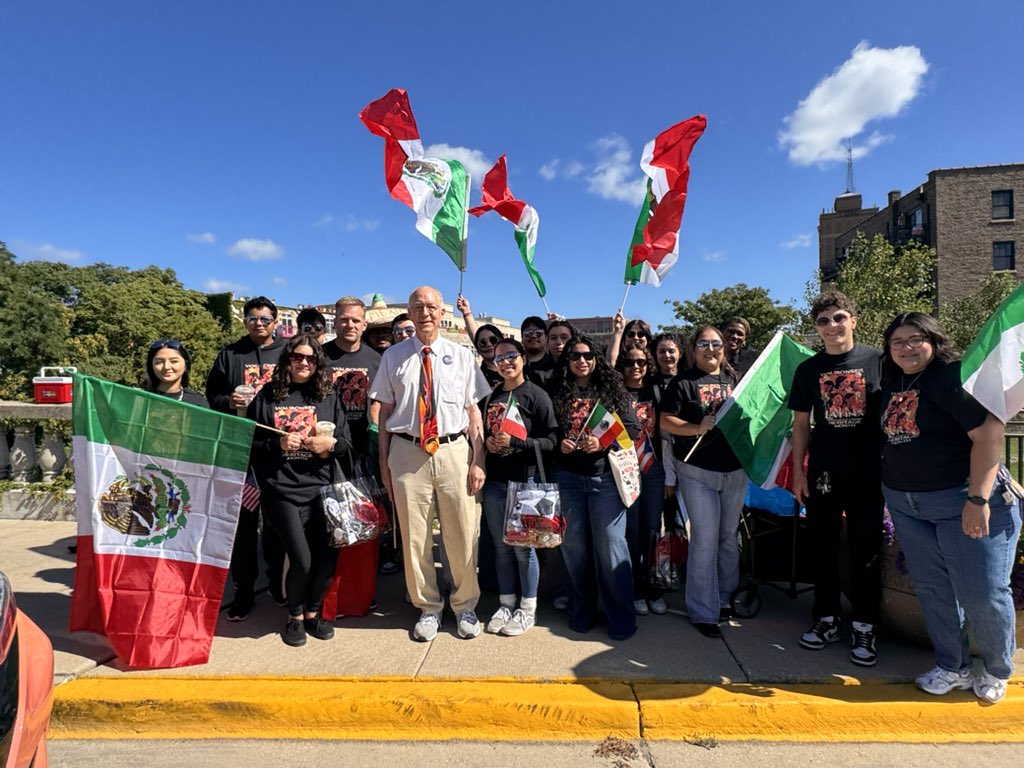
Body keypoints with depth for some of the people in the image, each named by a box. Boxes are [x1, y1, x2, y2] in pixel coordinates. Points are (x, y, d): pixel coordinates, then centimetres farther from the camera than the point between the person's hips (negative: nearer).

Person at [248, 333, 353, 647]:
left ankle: (312, 612, 25)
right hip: (282, 490, -2)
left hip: (320, 488, 3)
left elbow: (346, 443, 10)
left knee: (329, 555, -5)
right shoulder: (268, 397, 5)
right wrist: (278, 444, -11)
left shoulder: (329, 397, 10)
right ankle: (294, 615, 20)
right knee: (302, 559, -11)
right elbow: (251, 444, 6)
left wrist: (331, 444, -11)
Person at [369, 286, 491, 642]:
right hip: (407, 452, 0)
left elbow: (473, 411, 4)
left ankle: (465, 606, 30)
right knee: (414, 536, 9)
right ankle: (428, 608, 30)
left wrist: (478, 461, -2)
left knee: (463, 534, 8)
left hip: (454, 450, 0)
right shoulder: (393, 356, 6)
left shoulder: (461, 355, 6)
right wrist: (384, 461, 4)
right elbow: (385, 411, 7)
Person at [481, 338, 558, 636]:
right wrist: (487, 442, 0)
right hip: (494, 480, 5)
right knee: (501, 545, 12)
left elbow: (550, 440, -10)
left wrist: (515, 442, -20)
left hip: (524, 480, -5)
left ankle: (528, 608, 19)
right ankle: (506, 603, 27)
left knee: (523, 546, 3)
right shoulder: (491, 396, 11)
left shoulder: (537, 395, -5)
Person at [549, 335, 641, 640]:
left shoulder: (612, 390, 5)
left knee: (610, 543, -3)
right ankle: (581, 612, 24)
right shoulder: (557, 393, 8)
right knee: (573, 544, 8)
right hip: (567, 477, 2)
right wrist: (558, 444, -10)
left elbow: (633, 429, 0)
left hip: (605, 476, -2)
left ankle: (621, 616, 10)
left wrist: (603, 443, -14)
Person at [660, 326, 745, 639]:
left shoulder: (734, 379, 11)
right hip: (698, 472, -5)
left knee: (729, 536, 14)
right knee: (705, 540, -3)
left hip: (735, 469, 5)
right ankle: (703, 612, 8)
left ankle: (725, 597, 32)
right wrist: (697, 428, -22)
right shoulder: (684, 382, -2)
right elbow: (666, 421, -8)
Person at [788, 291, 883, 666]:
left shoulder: (877, 360, -1)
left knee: (866, 550, 5)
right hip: (822, 472, 2)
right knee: (823, 549, 11)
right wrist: (798, 472, 3)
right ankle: (827, 618, 26)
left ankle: (864, 627, 20)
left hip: (867, 471, -2)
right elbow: (801, 424, 7)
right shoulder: (808, 369, 5)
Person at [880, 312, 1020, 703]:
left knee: (982, 593, 3)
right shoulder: (892, 383, 8)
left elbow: (989, 432, -20)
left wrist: (978, 498, -24)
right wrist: (893, 489, 13)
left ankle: (997, 671, 28)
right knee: (933, 590, 13)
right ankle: (953, 668, 29)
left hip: (962, 500, -6)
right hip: (906, 505, 6)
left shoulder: (954, 377, -13)